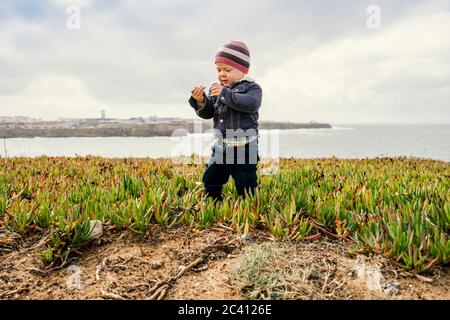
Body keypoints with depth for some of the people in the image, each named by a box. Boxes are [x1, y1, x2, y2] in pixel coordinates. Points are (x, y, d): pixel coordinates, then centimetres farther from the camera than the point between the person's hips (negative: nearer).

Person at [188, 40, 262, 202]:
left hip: (244, 147, -5)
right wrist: (200, 102, -16)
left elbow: (252, 104, -29)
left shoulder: (251, 87, -8)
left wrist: (225, 93, -30)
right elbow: (207, 113, 6)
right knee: (210, 178, 13)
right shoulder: (215, 89, 8)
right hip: (221, 146, 6)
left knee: (245, 185, 1)